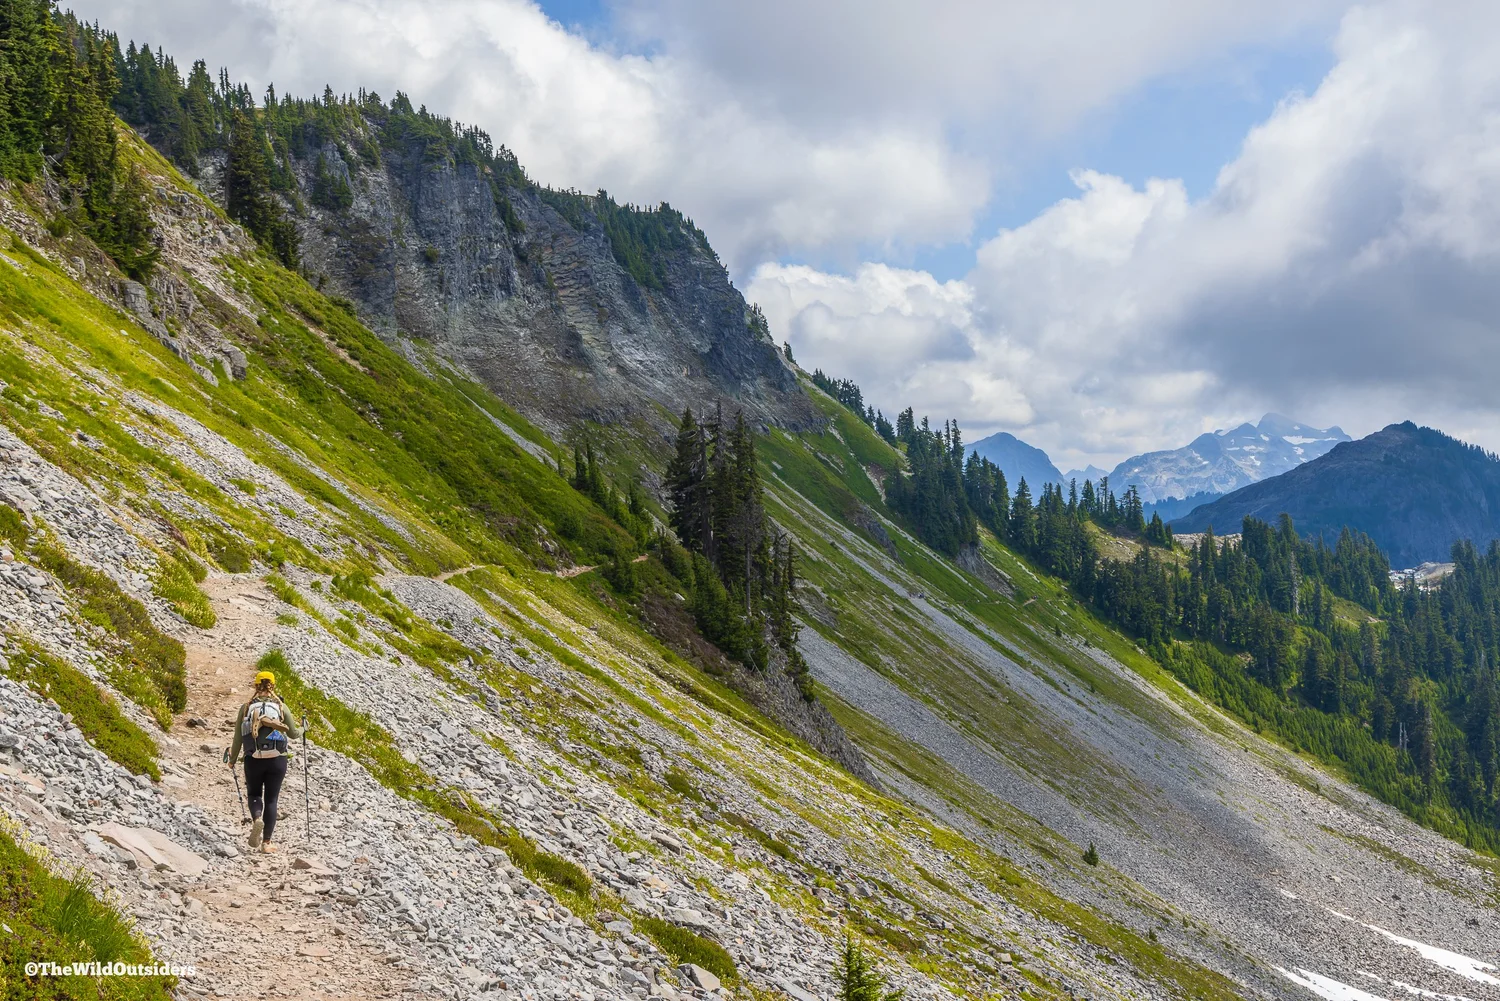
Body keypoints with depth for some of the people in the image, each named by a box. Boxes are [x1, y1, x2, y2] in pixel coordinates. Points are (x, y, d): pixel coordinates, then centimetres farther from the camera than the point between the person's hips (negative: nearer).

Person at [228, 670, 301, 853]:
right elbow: (293, 734, 7)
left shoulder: (246, 707, 3)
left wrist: (232, 759, 20)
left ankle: (257, 819, -12)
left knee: (254, 794, 20)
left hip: (253, 760, 0)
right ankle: (266, 843, 7)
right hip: (277, 759, 0)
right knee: (271, 799, 9)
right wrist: (303, 730, 31)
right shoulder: (281, 707, 1)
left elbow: (238, 738, 5)